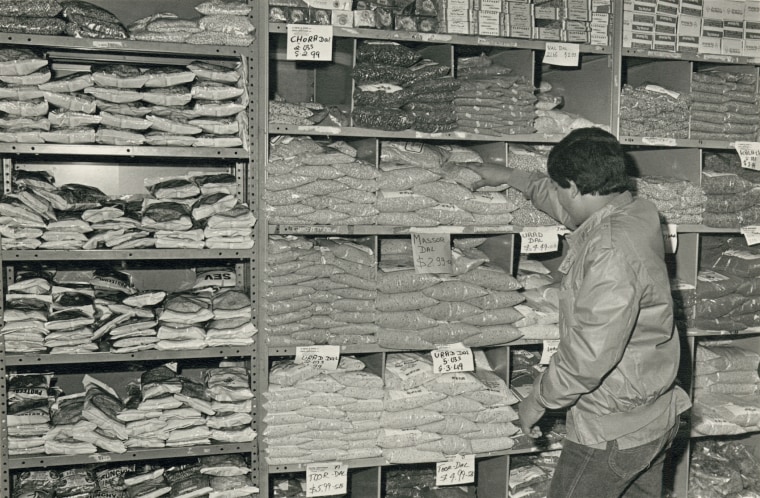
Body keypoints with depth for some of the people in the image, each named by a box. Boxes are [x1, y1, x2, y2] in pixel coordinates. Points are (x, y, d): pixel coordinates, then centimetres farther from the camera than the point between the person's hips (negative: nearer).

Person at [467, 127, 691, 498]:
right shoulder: (637, 210, 0)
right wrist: (509, 176, 31)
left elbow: (589, 355, -30)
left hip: (613, 432, -9)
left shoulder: (610, 251, -29)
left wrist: (538, 401, -14)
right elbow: (568, 205, 21)